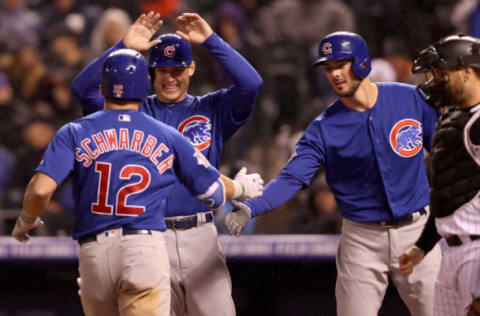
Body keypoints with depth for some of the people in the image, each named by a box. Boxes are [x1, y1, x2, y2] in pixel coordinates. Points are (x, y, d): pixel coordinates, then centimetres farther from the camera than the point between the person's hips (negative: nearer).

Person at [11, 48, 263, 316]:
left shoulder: (75, 133, 7)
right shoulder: (168, 138, 10)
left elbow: (40, 190, -6)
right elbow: (215, 190, 17)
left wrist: (27, 221, 15)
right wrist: (242, 187, 40)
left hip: (93, 253, 2)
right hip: (146, 249, -2)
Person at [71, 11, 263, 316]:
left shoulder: (212, 109, 10)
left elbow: (251, 84, -6)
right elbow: (84, 88, -1)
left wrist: (211, 40, -9)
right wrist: (124, 46, -8)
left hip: (201, 235, 0)